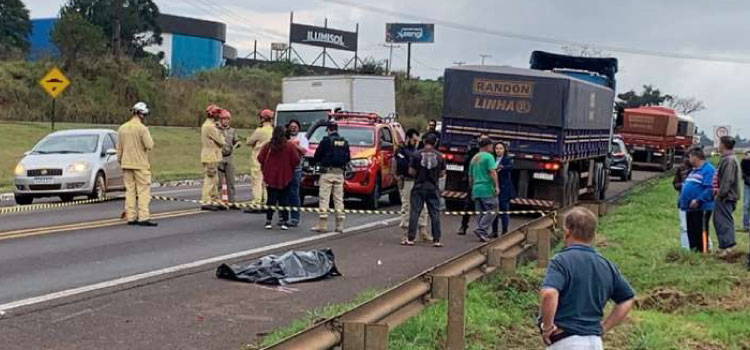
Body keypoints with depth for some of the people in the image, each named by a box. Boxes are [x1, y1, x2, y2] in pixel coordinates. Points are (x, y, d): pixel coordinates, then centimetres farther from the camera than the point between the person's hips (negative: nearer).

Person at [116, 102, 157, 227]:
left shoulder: (122, 128, 7)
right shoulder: (142, 128, -13)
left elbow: (119, 148, 11)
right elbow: (149, 145, -15)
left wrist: (120, 160, 21)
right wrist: (148, 137, 3)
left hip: (126, 164, 6)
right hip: (140, 164, -6)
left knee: (130, 190, 9)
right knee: (143, 191, -3)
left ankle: (131, 217, 8)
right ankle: (143, 217, -8)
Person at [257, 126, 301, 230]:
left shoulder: (268, 146, -4)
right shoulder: (290, 146, -10)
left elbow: (260, 158, -3)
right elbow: (296, 160, -10)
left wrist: (265, 168, 13)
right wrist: (291, 168, 9)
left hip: (270, 177, 2)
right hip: (285, 178, -2)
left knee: (271, 199, 8)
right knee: (284, 200, 5)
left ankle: (268, 221, 6)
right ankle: (284, 221, 3)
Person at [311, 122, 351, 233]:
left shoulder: (326, 141, -8)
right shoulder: (344, 142, 7)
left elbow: (317, 156, -4)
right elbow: (348, 158, 11)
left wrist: (317, 162, 17)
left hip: (327, 173, -5)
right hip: (340, 173, 5)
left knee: (324, 199, -2)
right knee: (339, 199, 8)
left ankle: (322, 225, -5)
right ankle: (339, 225, 8)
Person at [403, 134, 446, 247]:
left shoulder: (417, 155, -6)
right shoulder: (439, 156, 1)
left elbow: (411, 171, -5)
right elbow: (442, 173, 6)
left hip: (419, 187, -2)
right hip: (433, 188, 2)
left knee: (414, 212, 2)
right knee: (435, 213, 6)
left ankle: (410, 238, 0)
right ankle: (436, 240, 6)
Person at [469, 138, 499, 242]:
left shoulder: (474, 158, 18)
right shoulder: (489, 156, -5)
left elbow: (470, 177, 22)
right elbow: (492, 172, -16)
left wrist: (472, 189, 28)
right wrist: (496, 186, -16)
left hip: (476, 189, 8)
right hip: (487, 189, -8)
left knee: (480, 213, 10)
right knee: (491, 211, -3)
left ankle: (482, 234, 9)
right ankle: (481, 230, -14)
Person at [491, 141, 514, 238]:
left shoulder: (508, 159, -2)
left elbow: (511, 166, -22)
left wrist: (502, 167, -40)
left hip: (504, 189, -4)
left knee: (504, 211, -3)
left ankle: (505, 231, 3)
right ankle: (494, 231, 15)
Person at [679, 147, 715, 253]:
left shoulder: (708, 170, -13)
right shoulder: (694, 170, 19)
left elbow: (710, 189, -22)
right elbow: (686, 186, 26)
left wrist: (698, 200, -26)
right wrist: (682, 199, 15)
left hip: (701, 208, -10)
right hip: (690, 208, 10)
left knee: (701, 232, -6)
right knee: (691, 231, 14)